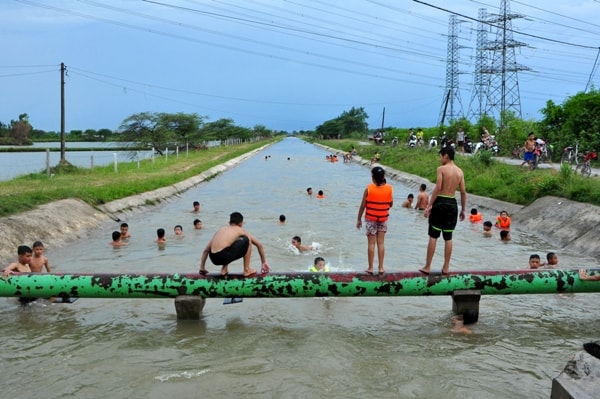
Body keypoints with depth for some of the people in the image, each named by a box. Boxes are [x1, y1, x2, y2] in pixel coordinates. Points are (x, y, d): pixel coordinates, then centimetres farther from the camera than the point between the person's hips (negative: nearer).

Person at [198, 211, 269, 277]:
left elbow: (206, 250, 27)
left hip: (214, 259, 6)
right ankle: (247, 270, 12)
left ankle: (224, 269, 21)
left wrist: (202, 268, 33)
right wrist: (264, 263, 31)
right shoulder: (240, 230, 16)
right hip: (224, 256, -6)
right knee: (246, 240, 12)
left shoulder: (221, 229, 27)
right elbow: (259, 245, 22)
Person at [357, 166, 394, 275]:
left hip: (370, 219, -2)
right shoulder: (389, 188, -5)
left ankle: (370, 268, 6)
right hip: (383, 219, 2)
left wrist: (359, 219, 2)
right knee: (381, 243, 8)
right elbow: (391, 204, 3)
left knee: (371, 243, 3)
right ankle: (381, 267, 9)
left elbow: (362, 205, -8)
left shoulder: (369, 189, -12)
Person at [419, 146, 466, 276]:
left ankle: (427, 267, 5)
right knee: (448, 238, 10)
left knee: (433, 236, 1)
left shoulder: (441, 169, -9)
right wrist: (463, 209, 15)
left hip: (440, 202, -5)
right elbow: (463, 192, 7)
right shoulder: (460, 171, 7)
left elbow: (438, 188, -16)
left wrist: (429, 205, -13)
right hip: (452, 204, 5)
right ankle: (446, 268, 13)